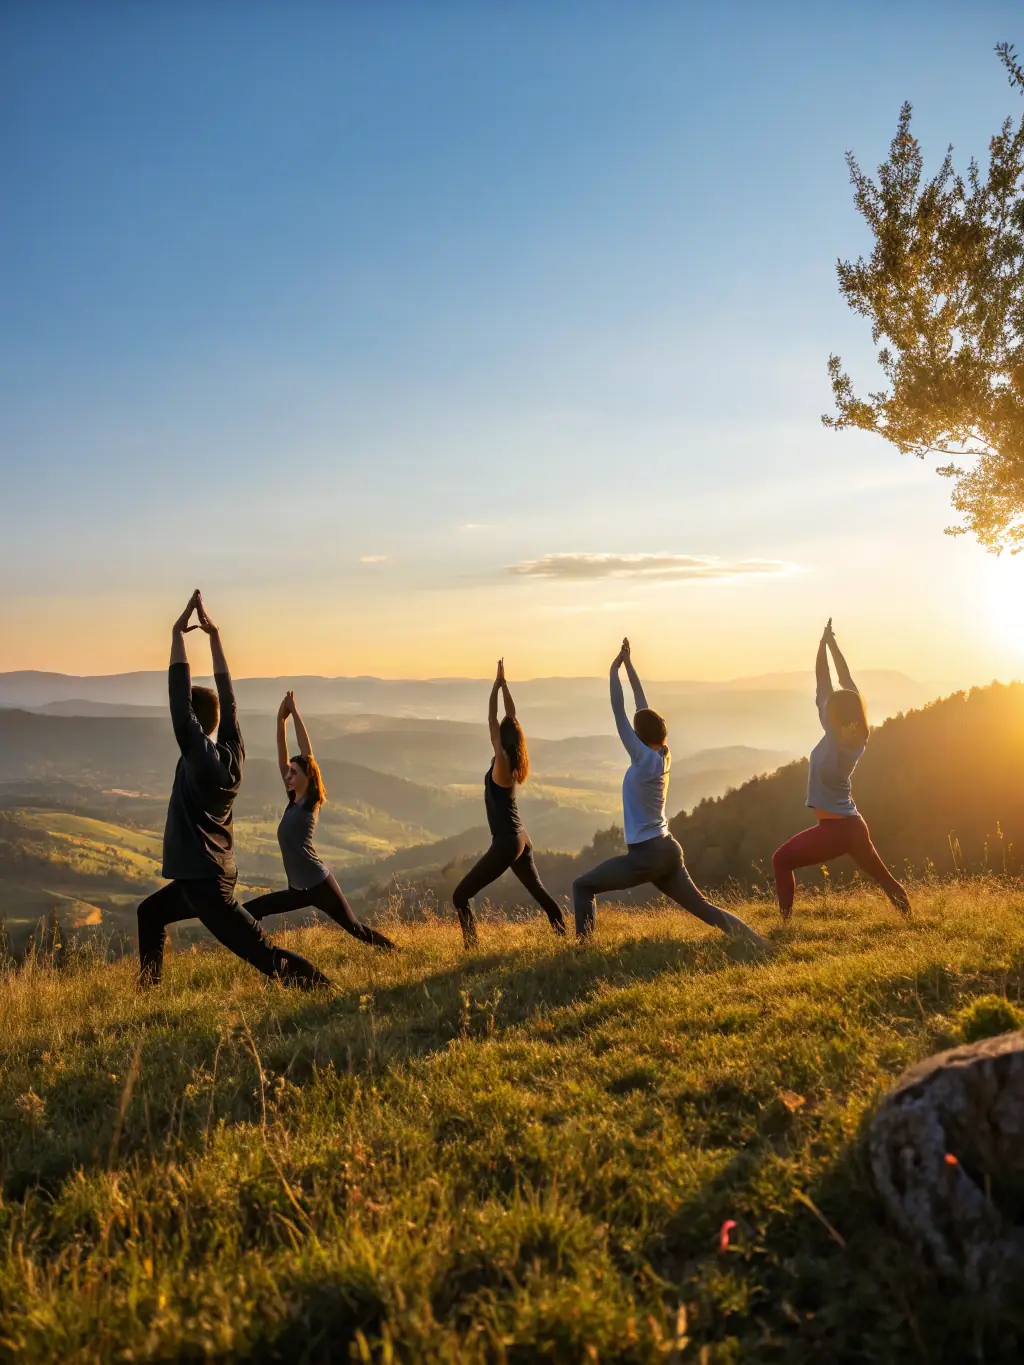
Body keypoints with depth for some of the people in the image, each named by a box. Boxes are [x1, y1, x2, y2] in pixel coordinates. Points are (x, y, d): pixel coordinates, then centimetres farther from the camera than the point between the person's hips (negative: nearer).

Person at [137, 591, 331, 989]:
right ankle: (148, 986, 38)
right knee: (150, 912, 29)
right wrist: (214, 635, 8)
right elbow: (227, 696, 7)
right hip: (213, 873, 9)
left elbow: (179, 697, -18)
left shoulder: (200, 755, -17)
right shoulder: (233, 751, 1)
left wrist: (177, 634, -13)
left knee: (258, 949, -12)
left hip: (204, 879, -9)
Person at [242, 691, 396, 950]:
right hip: (299, 889, 7)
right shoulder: (294, 801, 8)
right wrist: (281, 719, 1)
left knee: (355, 929, 3)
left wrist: (295, 713, -12)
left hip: (319, 885, -7)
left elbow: (308, 755, -14)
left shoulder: (312, 801, -9)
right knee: (248, 912, 0)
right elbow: (282, 759, 6)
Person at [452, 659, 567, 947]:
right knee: (538, 890, 26)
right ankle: (564, 934, 36)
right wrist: (505, 685, 7)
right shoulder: (516, 762, 2)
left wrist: (497, 685, -11)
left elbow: (493, 722, -16)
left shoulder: (502, 762, -17)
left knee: (460, 896, -8)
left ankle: (472, 947, -15)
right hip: (521, 838, 9)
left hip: (506, 843, -9)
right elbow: (512, 720, 9)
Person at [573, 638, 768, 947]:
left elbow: (619, 715, -16)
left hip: (645, 855, -8)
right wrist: (629, 664, 13)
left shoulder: (646, 759, -15)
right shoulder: (663, 756, 5)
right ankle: (755, 941, 8)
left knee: (582, 886, 2)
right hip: (667, 850, 8)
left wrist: (614, 670, -10)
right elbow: (643, 707, 10)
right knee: (700, 906, 13)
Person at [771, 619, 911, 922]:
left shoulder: (834, 740, -17)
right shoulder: (858, 740, -1)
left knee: (781, 860, 3)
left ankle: (785, 919, -6)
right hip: (854, 826, 8)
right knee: (881, 874, 24)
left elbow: (822, 689, -16)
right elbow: (848, 685, 4)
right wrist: (832, 645, 7)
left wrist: (824, 645, -10)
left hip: (834, 829, -7)